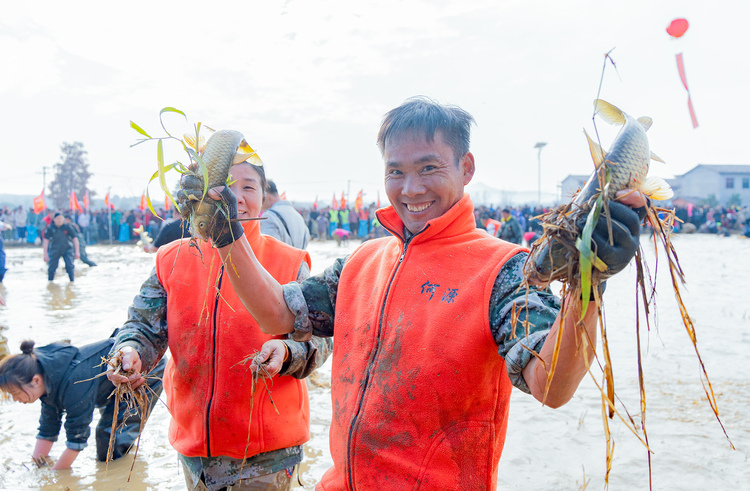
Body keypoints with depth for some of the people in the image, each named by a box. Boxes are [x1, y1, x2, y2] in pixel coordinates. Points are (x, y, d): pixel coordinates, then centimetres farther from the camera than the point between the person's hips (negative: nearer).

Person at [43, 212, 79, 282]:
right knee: (52, 266, 0)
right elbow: (46, 240, -11)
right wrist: (45, 253, -18)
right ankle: (50, 281, 21)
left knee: (69, 265, -17)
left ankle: (72, 280, -8)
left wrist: (77, 252, -12)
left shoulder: (67, 227, -10)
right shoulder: (50, 228, -11)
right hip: (54, 249, 1)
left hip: (67, 249, -1)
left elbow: (75, 239, -7)